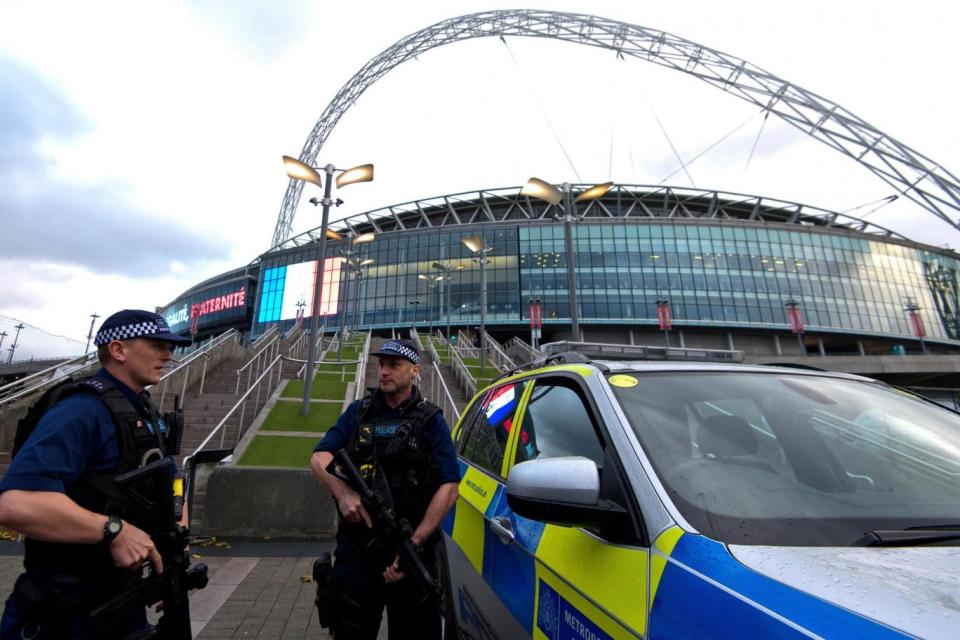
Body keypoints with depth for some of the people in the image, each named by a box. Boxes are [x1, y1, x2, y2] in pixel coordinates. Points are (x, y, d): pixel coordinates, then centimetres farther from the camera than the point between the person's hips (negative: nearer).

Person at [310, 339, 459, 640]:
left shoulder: (431, 420, -2)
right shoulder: (358, 412, 7)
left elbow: (449, 488, -9)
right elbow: (319, 458, 0)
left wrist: (415, 544, -18)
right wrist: (343, 492, -20)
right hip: (355, 550, 2)